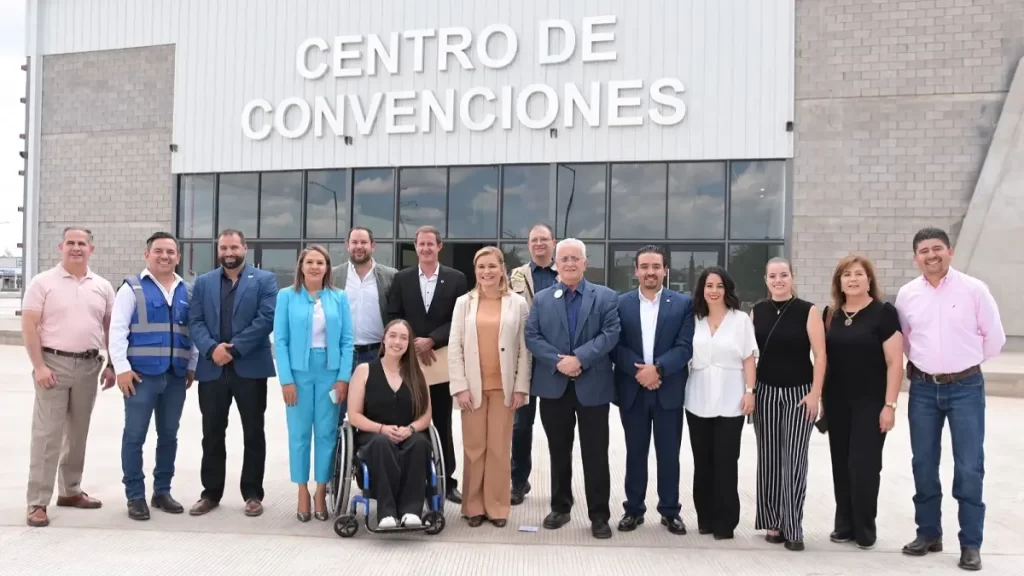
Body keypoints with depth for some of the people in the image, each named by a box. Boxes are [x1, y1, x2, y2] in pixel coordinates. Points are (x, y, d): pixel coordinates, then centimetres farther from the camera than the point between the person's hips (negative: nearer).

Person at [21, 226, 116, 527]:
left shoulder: (102, 286, 8)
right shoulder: (42, 282, -4)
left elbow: (110, 328, 12)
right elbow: (28, 326, -7)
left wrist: (111, 365, 6)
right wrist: (39, 366, -14)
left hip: (89, 366, 4)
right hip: (54, 363, -4)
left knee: (78, 432, 13)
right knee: (47, 433, -4)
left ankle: (70, 490, 26)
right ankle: (37, 502, 1)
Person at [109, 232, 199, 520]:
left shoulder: (188, 291, 12)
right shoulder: (133, 287, 0)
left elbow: (194, 331, 15)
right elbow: (117, 330, -5)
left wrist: (192, 366, 9)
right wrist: (122, 368, -11)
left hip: (176, 375, 4)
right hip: (141, 374, -4)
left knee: (169, 435, 10)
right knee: (134, 435, 1)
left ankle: (162, 491, 22)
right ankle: (135, 496, 11)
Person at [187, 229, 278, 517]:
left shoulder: (264, 280, 3)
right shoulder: (203, 282, 13)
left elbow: (266, 319, -9)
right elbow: (195, 322, 4)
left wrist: (234, 348, -15)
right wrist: (211, 349, -14)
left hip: (250, 368, -3)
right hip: (212, 368, 3)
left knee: (253, 433, 5)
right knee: (212, 434, 9)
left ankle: (253, 494, 15)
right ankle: (211, 493, 21)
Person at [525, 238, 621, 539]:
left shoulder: (606, 297, 3)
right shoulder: (541, 299, 10)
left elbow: (611, 334, -8)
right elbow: (532, 337, 1)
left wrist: (579, 358, -18)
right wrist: (558, 361, -14)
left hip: (593, 386, -2)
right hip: (554, 386, 2)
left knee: (595, 454, 2)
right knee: (559, 452, 12)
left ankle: (599, 515, 11)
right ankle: (560, 507, 25)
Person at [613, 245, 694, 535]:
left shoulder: (683, 303, 1)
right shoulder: (620, 304, 3)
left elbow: (685, 347, -6)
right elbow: (616, 346, -2)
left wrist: (658, 369, -19)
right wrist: (639, 371, -16)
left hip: (668, 391, -1)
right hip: (632, 391, 1)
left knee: (669, 454, 7)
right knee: (635, 453, 10)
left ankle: (670, 511, 20)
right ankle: (633, 509, 21)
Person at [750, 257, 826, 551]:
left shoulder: (808, 311, -5)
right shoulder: (757, 312, 5)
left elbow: (820, 355, -7)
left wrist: (815, 394, -12)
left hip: (799, 393, -3)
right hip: (765, 392, 3)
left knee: (794, 461, -2)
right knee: (769, 459, 7)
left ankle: (793, 528, 6)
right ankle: (773, 523, 18)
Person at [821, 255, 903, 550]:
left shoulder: (884, 313, -7)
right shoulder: (830, 314, 7)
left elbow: (895, 362, -10)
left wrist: (889, 404, -14)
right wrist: (820, 397, 9)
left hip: (870, 403, -4)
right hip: (837, 403, 5)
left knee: (864, 464, -3)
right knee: (841, 463, 9)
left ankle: (865, 529, 12)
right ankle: (844, 525, 21)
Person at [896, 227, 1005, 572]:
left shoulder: (973, 289, -7)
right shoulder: (907, 295, 1)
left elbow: (995, 337, 0)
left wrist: (966, 362, 9)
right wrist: (921, 362, 12)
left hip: (965, 387, -3)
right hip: (923, 388, 3)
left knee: (969, 468, -1)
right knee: (924, 464, 9)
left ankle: (970, 544, 10)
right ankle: (928, 533, 24)